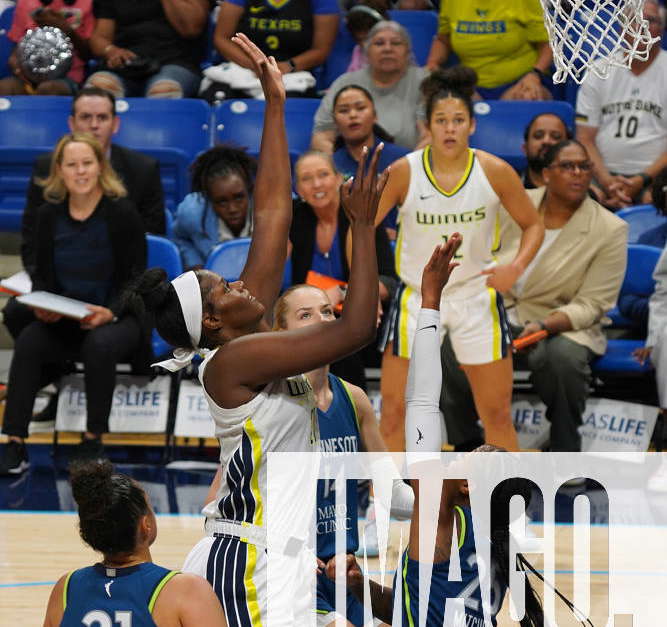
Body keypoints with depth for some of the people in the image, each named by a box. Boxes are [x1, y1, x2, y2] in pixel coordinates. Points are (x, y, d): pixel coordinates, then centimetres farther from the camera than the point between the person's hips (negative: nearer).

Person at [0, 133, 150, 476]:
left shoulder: (121, 213, -6)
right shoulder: (48, 215, 6)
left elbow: (137, 279, -6)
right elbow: (41, 275, 11)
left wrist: (110, 312, -23)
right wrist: (42, 306, -11)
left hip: (117, 317, -3)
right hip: (63, 321, 3)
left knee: (99, 344, -37)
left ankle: (92, 441, -21)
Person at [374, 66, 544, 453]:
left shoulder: (495, 172, -10)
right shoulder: (404, 172, -12)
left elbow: (533, 224, 4)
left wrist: (516, 267, -14)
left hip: (477, 298, 1)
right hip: (417, 299, 0)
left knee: (498, 416, 7)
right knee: (394, 412, -3)